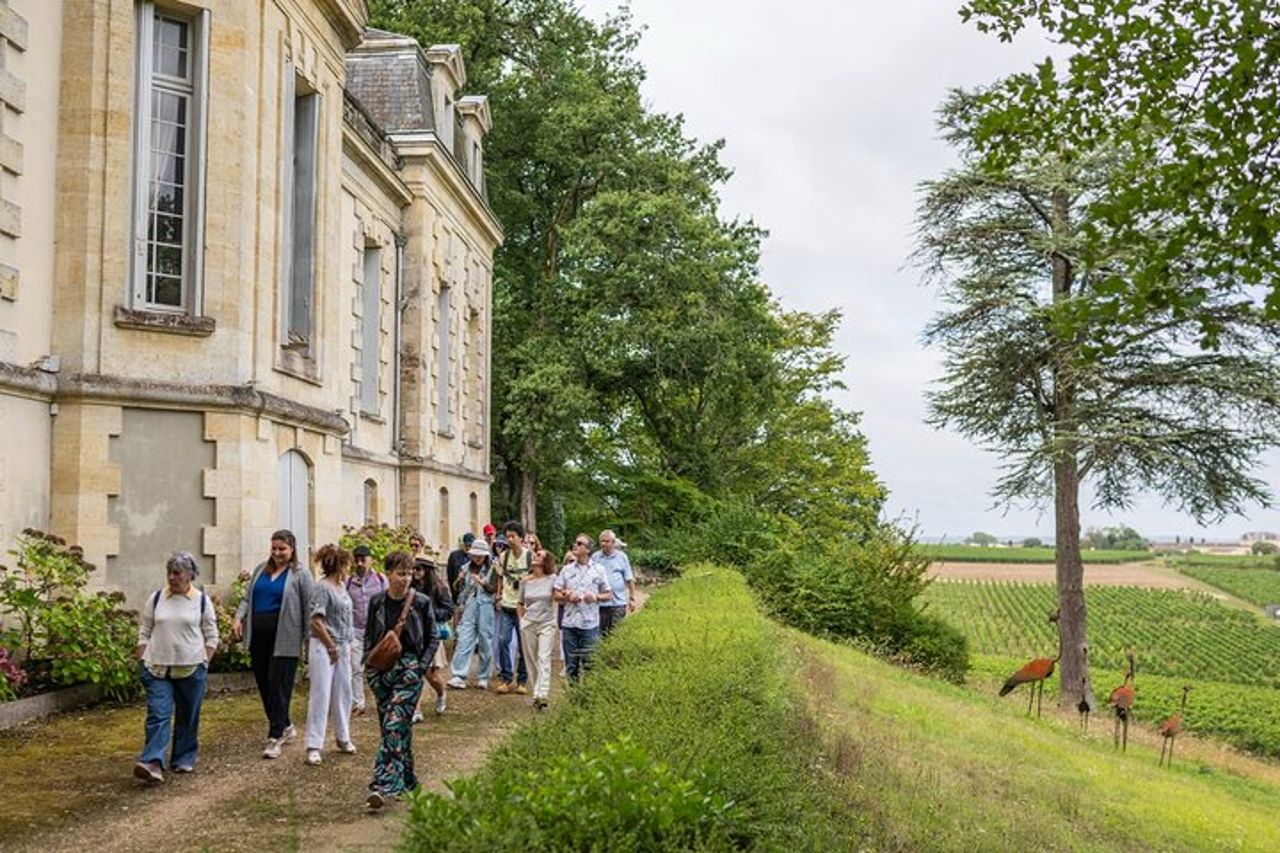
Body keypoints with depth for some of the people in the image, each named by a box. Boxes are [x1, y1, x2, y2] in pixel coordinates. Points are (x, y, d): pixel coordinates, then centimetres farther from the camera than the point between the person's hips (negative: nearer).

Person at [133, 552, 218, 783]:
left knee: (188, 717, 8)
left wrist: (204, 662, -1)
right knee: (158, 715, -11)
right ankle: (152, 763, -18)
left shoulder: (202, 601, 1)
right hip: (158, 668, 0)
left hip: (191, 668, 0)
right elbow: (144, 632, 10)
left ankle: (184, 760, 21)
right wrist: (143, 661, 4)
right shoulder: (156, 599, 5)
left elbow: (211, 636, 6)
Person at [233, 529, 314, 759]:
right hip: (259, 637, 6)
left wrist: (309, 637, -7)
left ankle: (275, 738, -2)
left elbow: (309, 608, -4)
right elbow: (248, 598, 17)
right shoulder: (261, 569, 14)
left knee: (279, 686, -6)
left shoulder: (300, 574, -3)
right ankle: (286, 727, 28)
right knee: (263, 684, 12)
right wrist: (239, 617, -2)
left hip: (284, 640, -6)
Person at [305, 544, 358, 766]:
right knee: (321, 695, -6)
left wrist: (347, 647, 13)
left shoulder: (342, 586, 12)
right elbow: (316, 622, -17)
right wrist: (332, 648, -12)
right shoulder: (322, 587, -14)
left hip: (342, 647, 8)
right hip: (324, 647, -8)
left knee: (343, 694, 14)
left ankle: (343, 738, 27)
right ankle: (313, 746, -2)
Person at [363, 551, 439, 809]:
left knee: (394, 725, -14)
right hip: (381, 670, 4)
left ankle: (383, 785, -19)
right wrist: (369, 661, 4)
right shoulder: (377, 602, 4)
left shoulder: (421, 602, -4)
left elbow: (433, 639, 4)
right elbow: (368, 635, 17)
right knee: (389, 727, 10)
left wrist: (421, 665, -7)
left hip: (409, 669, -4)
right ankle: (407, 780, 26)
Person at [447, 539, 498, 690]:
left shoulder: (491, 570, 3)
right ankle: (459, 677, -10)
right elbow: (460, 590, 16)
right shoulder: (466, 568, 11)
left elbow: (494, 588, -7)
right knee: (464, 641, -7)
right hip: (468, 608, 2)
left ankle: (483, 677, 14)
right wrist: (460, 580, -3)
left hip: (485, 608, -2)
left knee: (485, 642, 3)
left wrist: (482, 583, -20)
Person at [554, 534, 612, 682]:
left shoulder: (598, 570, 5)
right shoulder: (566, 570, 10)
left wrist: (596, 597, -12)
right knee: (571, 664, 7)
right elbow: (556, 594, 9)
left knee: (589, 664, -1)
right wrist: (567, 597, -10)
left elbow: (608, 595, 6)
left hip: (590, 624, -2)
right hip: (570, 623, 2)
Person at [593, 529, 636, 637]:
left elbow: (629, 580, 6)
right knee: (600, 633, 4)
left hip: (618, 602, -1)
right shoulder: (595, 557, 6)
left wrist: (632, 598, 3)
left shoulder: (622, 557, 5)